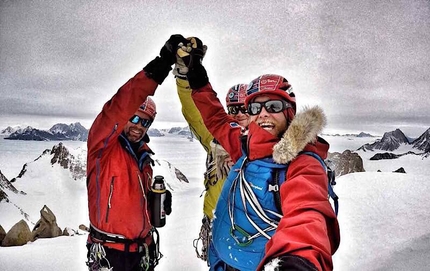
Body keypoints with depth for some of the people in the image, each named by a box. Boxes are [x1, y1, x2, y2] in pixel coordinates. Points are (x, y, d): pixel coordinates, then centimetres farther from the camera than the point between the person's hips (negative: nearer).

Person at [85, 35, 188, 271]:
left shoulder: (144, 154, 8)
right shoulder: (103, 144, -12)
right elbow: (118, 108, -32)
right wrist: (159, 68, -41)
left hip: (143, 248, 7)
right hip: (109, 251, -6)